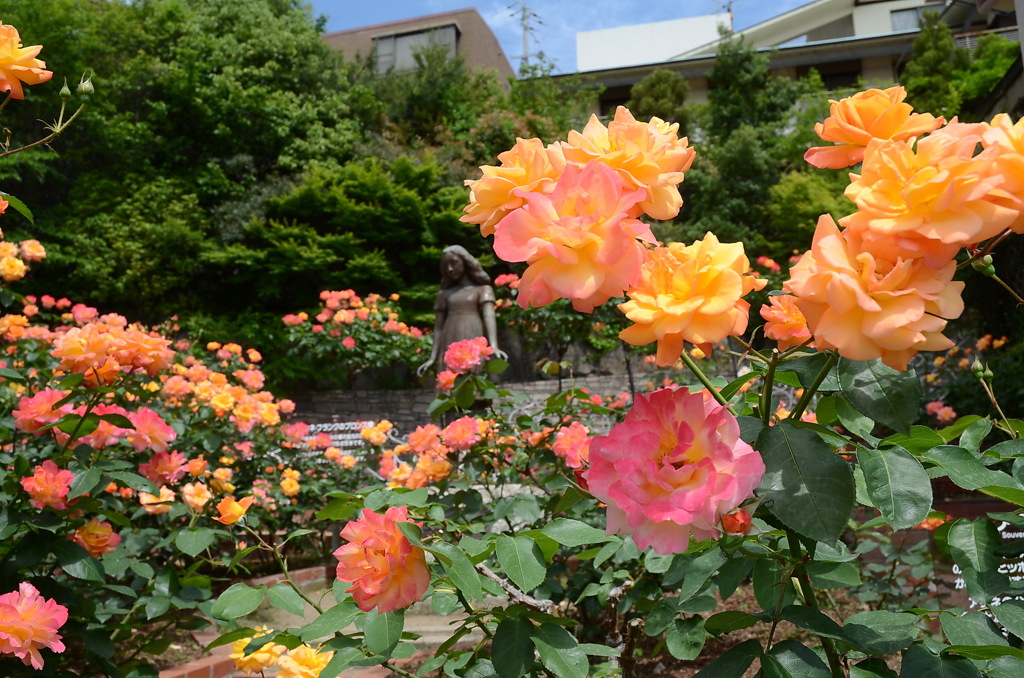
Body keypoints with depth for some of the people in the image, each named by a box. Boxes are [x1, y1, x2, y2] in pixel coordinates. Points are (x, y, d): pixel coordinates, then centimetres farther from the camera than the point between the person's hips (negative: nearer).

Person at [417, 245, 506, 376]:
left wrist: (494, 346, -22)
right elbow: (439, 327, 17)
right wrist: (433, 358, 7)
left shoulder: (483, 289, 10)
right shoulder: (444, 294, 21)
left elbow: (489, 317, -5)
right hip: (449, 347, 4)